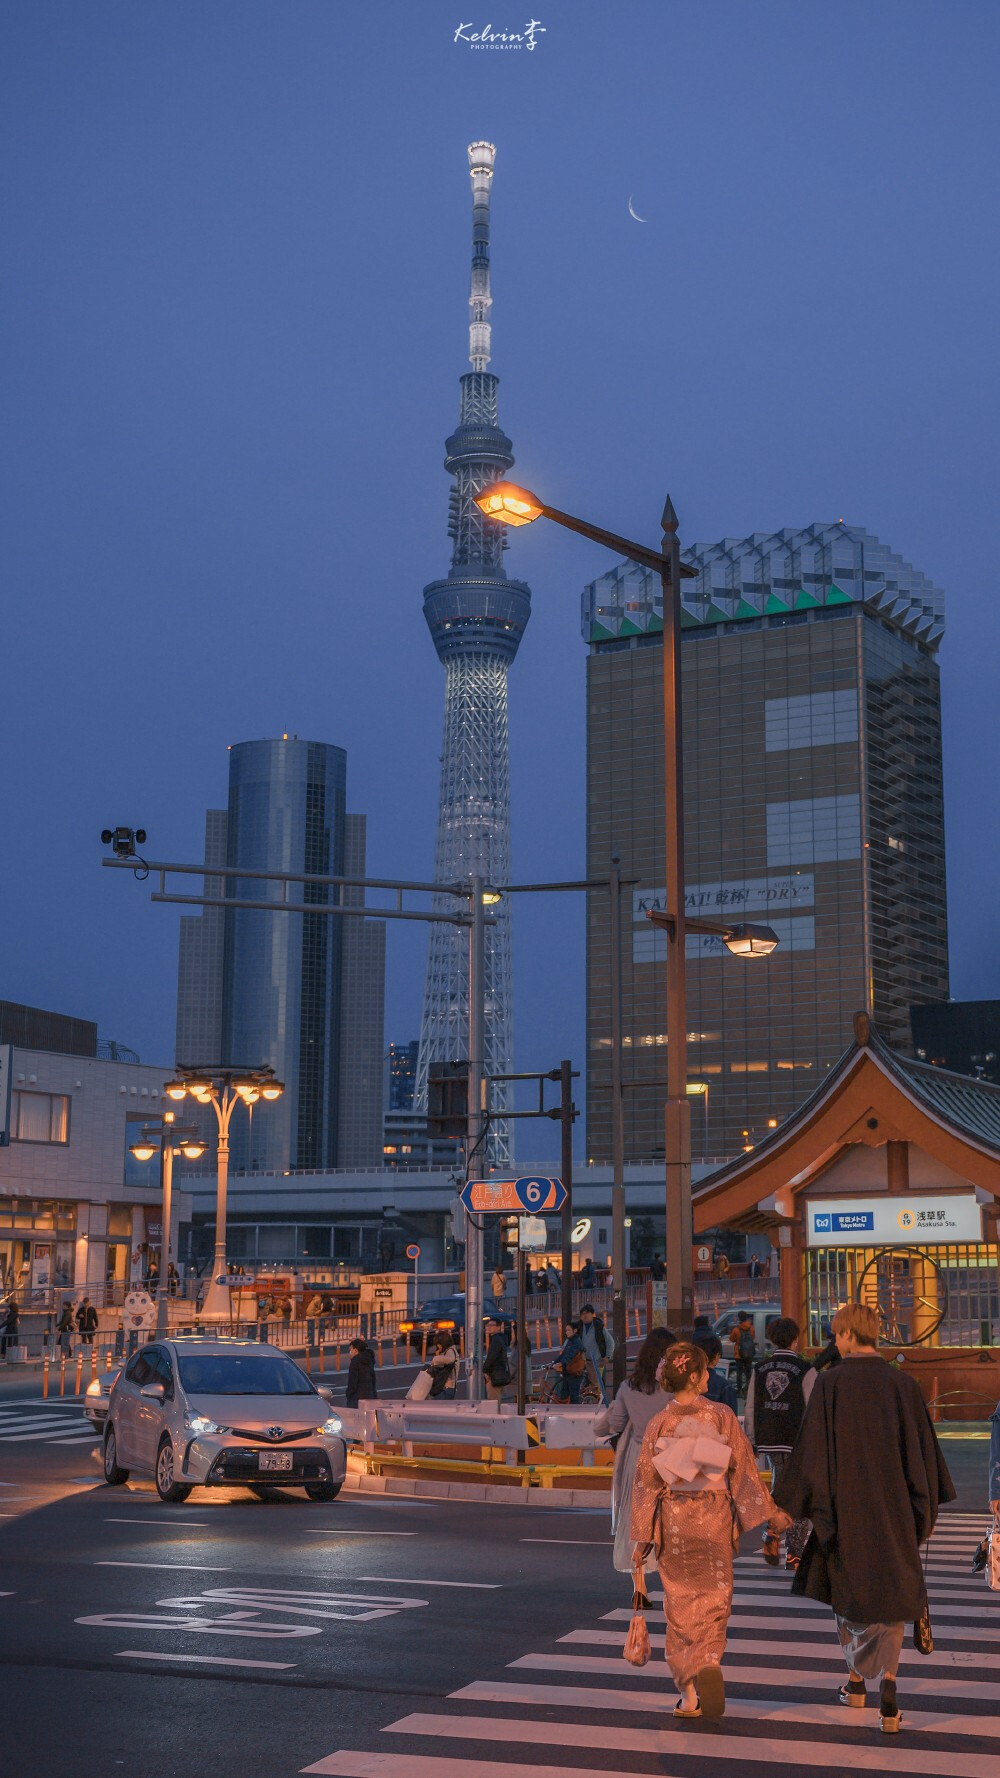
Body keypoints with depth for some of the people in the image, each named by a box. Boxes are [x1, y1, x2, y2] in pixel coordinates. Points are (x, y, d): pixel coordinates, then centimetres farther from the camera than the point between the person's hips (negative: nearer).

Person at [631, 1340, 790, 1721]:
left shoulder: (658, 1424, -4)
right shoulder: (722, 1416, -6)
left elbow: (646, 1483, -3)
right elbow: (744, 1468, -2)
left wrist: (641, 1538, 3)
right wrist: (771, 1513, 9)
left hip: (673, 1521, 1)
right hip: (714, 1519, -1)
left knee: (681, 1602, 11)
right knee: (713, 1597, 8)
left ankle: (689, 1692, 10)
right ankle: (709, 1664, -18)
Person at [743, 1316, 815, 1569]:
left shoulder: (759, 1368, 2)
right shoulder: (805, 1370, -9)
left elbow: (750, 1408, 5)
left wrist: (751, 1442, 14)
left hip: (768, 1440, 4)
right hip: (798, 1441, -4)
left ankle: (772, 1535, 6)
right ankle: (793, 1554, 5)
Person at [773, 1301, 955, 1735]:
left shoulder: (830, 1382, -11)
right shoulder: (903, 1383, -3)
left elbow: (813, 1450, -11)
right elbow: (924, 1452, 2)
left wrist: (793, 1504, -2)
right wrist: (926, 1510, 12)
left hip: (846, 1506, -2)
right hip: (895, 1509, 2)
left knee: (849, 1589, 19)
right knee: (890, 1592, 10)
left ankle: (857, 1679, 29)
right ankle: (887, 1695, -3)